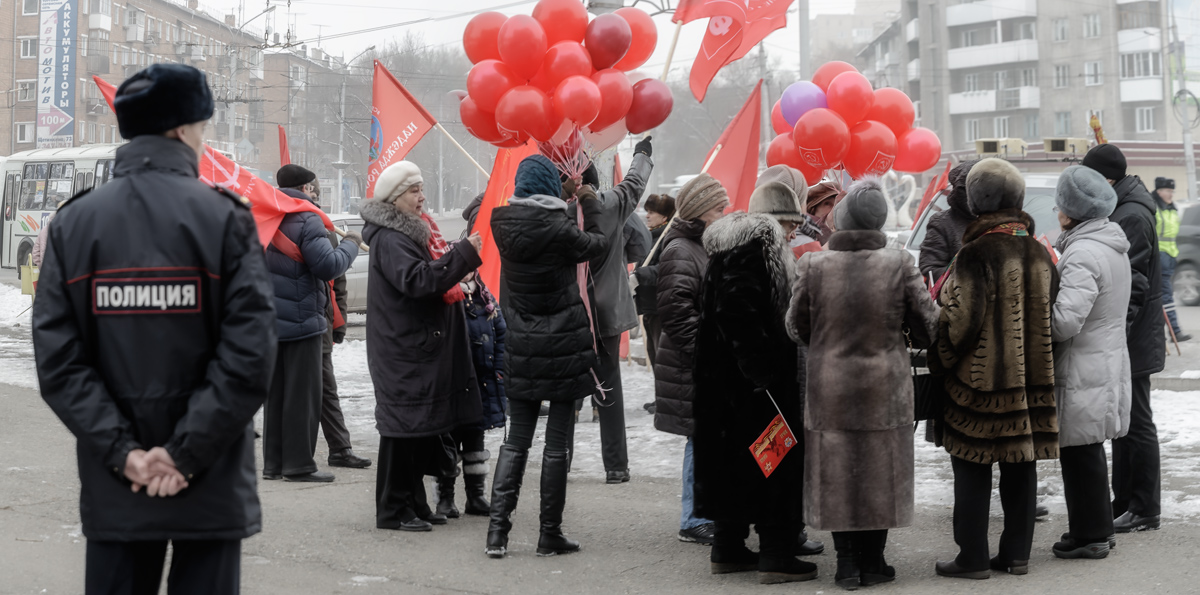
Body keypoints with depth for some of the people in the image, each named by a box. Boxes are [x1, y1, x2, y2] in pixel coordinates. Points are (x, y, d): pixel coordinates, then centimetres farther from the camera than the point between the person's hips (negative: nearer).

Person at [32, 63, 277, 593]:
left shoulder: (73, 222, 1)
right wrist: (188, 453, -12)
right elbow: (250, 351, -16)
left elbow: (57, 357, -7)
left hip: (114, 489, 3)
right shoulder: (225, 217, -7)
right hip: (212, 489, -3)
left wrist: (122, 451, -8)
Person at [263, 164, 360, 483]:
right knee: (303, 395, -2)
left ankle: (273, 462, 16)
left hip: (269, 321, 8)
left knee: (275, 393, 13)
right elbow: (329, 266, -19)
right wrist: (351, 244, -4)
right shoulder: (307, 219, -13)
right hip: (301, 321, -8)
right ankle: (298, 464, -1)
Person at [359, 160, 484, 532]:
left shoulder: (412, 232, 17)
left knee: (423, 426, 12)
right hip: (402, 351, -10)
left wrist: (456, 280, 12)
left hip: (423, 346, 10)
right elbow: (416, 280, -28)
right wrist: (463, 254, -29)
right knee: (403, 425, -6)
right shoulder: (389, 239, -14)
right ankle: (393, 510, 0)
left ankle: (414, 504, 20)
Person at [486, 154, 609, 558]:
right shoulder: (559, 228, -16)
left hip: (521, 350, 4)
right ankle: (550, 535, 9)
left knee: (516, 440, 11)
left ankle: (498, 530, 3)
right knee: (558, 443, 4)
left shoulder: (503, 224, -4)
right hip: (564, 347, -4)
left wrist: (566, 197, 22)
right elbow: (598, 243, 2)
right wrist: (588, 200, 15)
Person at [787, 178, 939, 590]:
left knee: (836, 476, 10)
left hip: (829, 389, 0)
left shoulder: (813, 265, -9)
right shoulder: (899, 265, -11)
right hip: (885, 387, 0)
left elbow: (796, 326, 3)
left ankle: (847, 563, 14)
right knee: (879, 474, 12)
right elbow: (927, 325, -1)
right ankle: (872, 562, 18)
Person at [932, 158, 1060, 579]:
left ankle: (973, 558, 4)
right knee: (1020, 466, 12)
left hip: (979, 379, -6)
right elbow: (1049, 313, 14)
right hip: (1031, 380, 6)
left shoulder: (976, 254, -16)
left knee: (972, 470, 1)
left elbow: (961, 319, -17)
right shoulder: (1038, 253, 6)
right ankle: (1017, 553, 18)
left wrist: (941, 361, -2)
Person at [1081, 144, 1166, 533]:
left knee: (1136, 424, -3)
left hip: (1131, 340, -10)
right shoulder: (1118, 213, 13)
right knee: (1123, 423, 15)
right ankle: (1124, 502, 23)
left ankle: (1144, 511, 4)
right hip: (1117, 340, 10)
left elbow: (1133, 285, -22)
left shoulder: (1133, 218, -18)